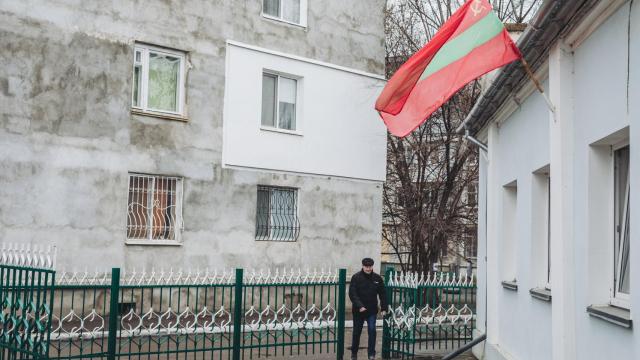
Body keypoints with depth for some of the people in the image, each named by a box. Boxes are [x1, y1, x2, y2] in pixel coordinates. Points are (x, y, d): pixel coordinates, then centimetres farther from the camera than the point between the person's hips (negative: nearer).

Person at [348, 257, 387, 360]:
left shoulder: (377, 278, 1)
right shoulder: (356, 277, -8)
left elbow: (382, 294, 4)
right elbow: (352, 294, -13)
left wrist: (384, 309, -2)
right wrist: (359, 306, -23)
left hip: (372, 310, 1)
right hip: (358, 310, -1)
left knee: (372, 330, -9)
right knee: (357, 332, 11)